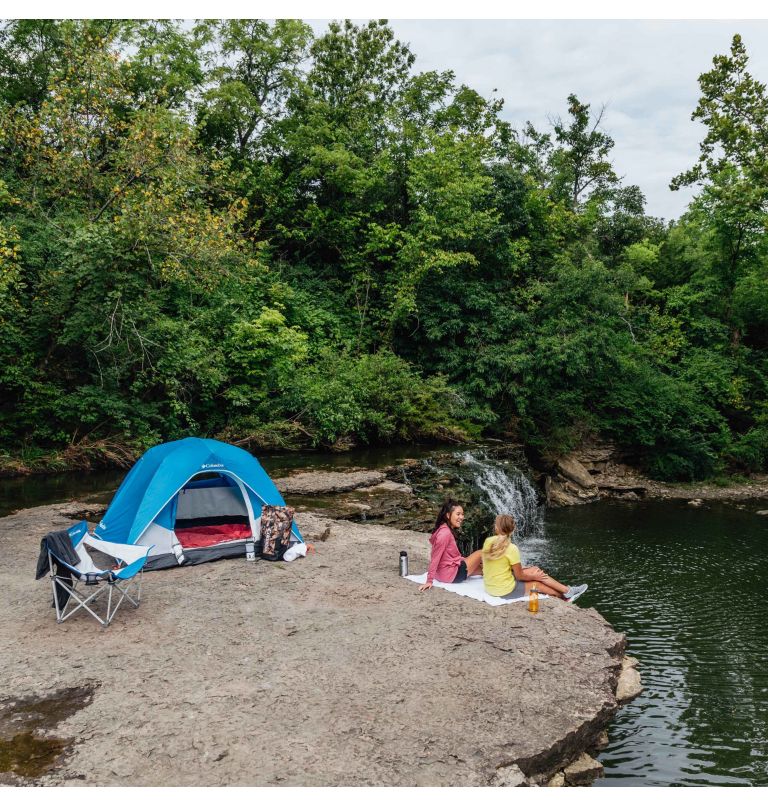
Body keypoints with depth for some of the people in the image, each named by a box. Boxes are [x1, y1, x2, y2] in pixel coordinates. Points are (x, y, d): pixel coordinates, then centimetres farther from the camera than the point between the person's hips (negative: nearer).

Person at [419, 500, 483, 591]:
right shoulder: (445, 533, -23)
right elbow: (435, 557, -24)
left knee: (482, 566, 20)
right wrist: (429, 581, -23)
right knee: (481, 554, 3)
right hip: (451, 574, -9)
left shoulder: (444, 530, 7)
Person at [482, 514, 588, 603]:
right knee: (536, 583, 15)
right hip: (505, 591, -6)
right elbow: (519, 576, -12)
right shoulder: (512, 549, -21)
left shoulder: (487, 542, -3)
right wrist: (533, 577, 9)